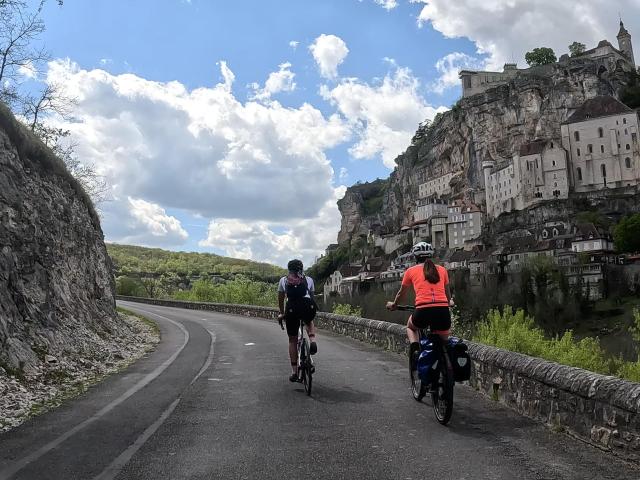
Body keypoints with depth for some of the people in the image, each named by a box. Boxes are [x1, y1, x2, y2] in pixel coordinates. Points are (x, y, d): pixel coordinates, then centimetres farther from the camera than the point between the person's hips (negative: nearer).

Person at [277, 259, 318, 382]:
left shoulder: (283, 280, 24)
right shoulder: (308, 279, 25)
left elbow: (281, 299, 30)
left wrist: (281, 314, 43)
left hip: (291, 308, 0)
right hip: (308, 306, 1)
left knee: (292, 340, 16)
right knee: (309, 322, 37)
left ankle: (294, 371, 15)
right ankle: (312, 341, 8)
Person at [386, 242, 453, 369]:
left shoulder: (411, 271, 14)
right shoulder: (442, 270, 19)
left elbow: (401, 293, 27)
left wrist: (393, 304, 46)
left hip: (423, 311, -2)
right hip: (443, 311, 2)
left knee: (410, 327, 32)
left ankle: (414, 347, 7)